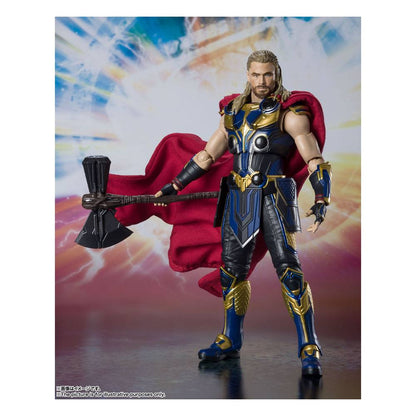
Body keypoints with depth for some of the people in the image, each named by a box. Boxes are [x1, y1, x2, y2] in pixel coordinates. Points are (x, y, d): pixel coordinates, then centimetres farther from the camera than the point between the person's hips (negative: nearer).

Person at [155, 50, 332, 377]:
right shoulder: (233, 112, 13)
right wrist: (175, 185, 18)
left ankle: (310, 349, -8)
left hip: (275, 196, -6)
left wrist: (322, 200, -22)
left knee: (288, 268, -14)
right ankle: (231, 342, 25)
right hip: (238, 198, 6)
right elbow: (207, 156, 20)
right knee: (232, 269, 10)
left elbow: (315, 161, -8)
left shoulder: (290, 114, -3)